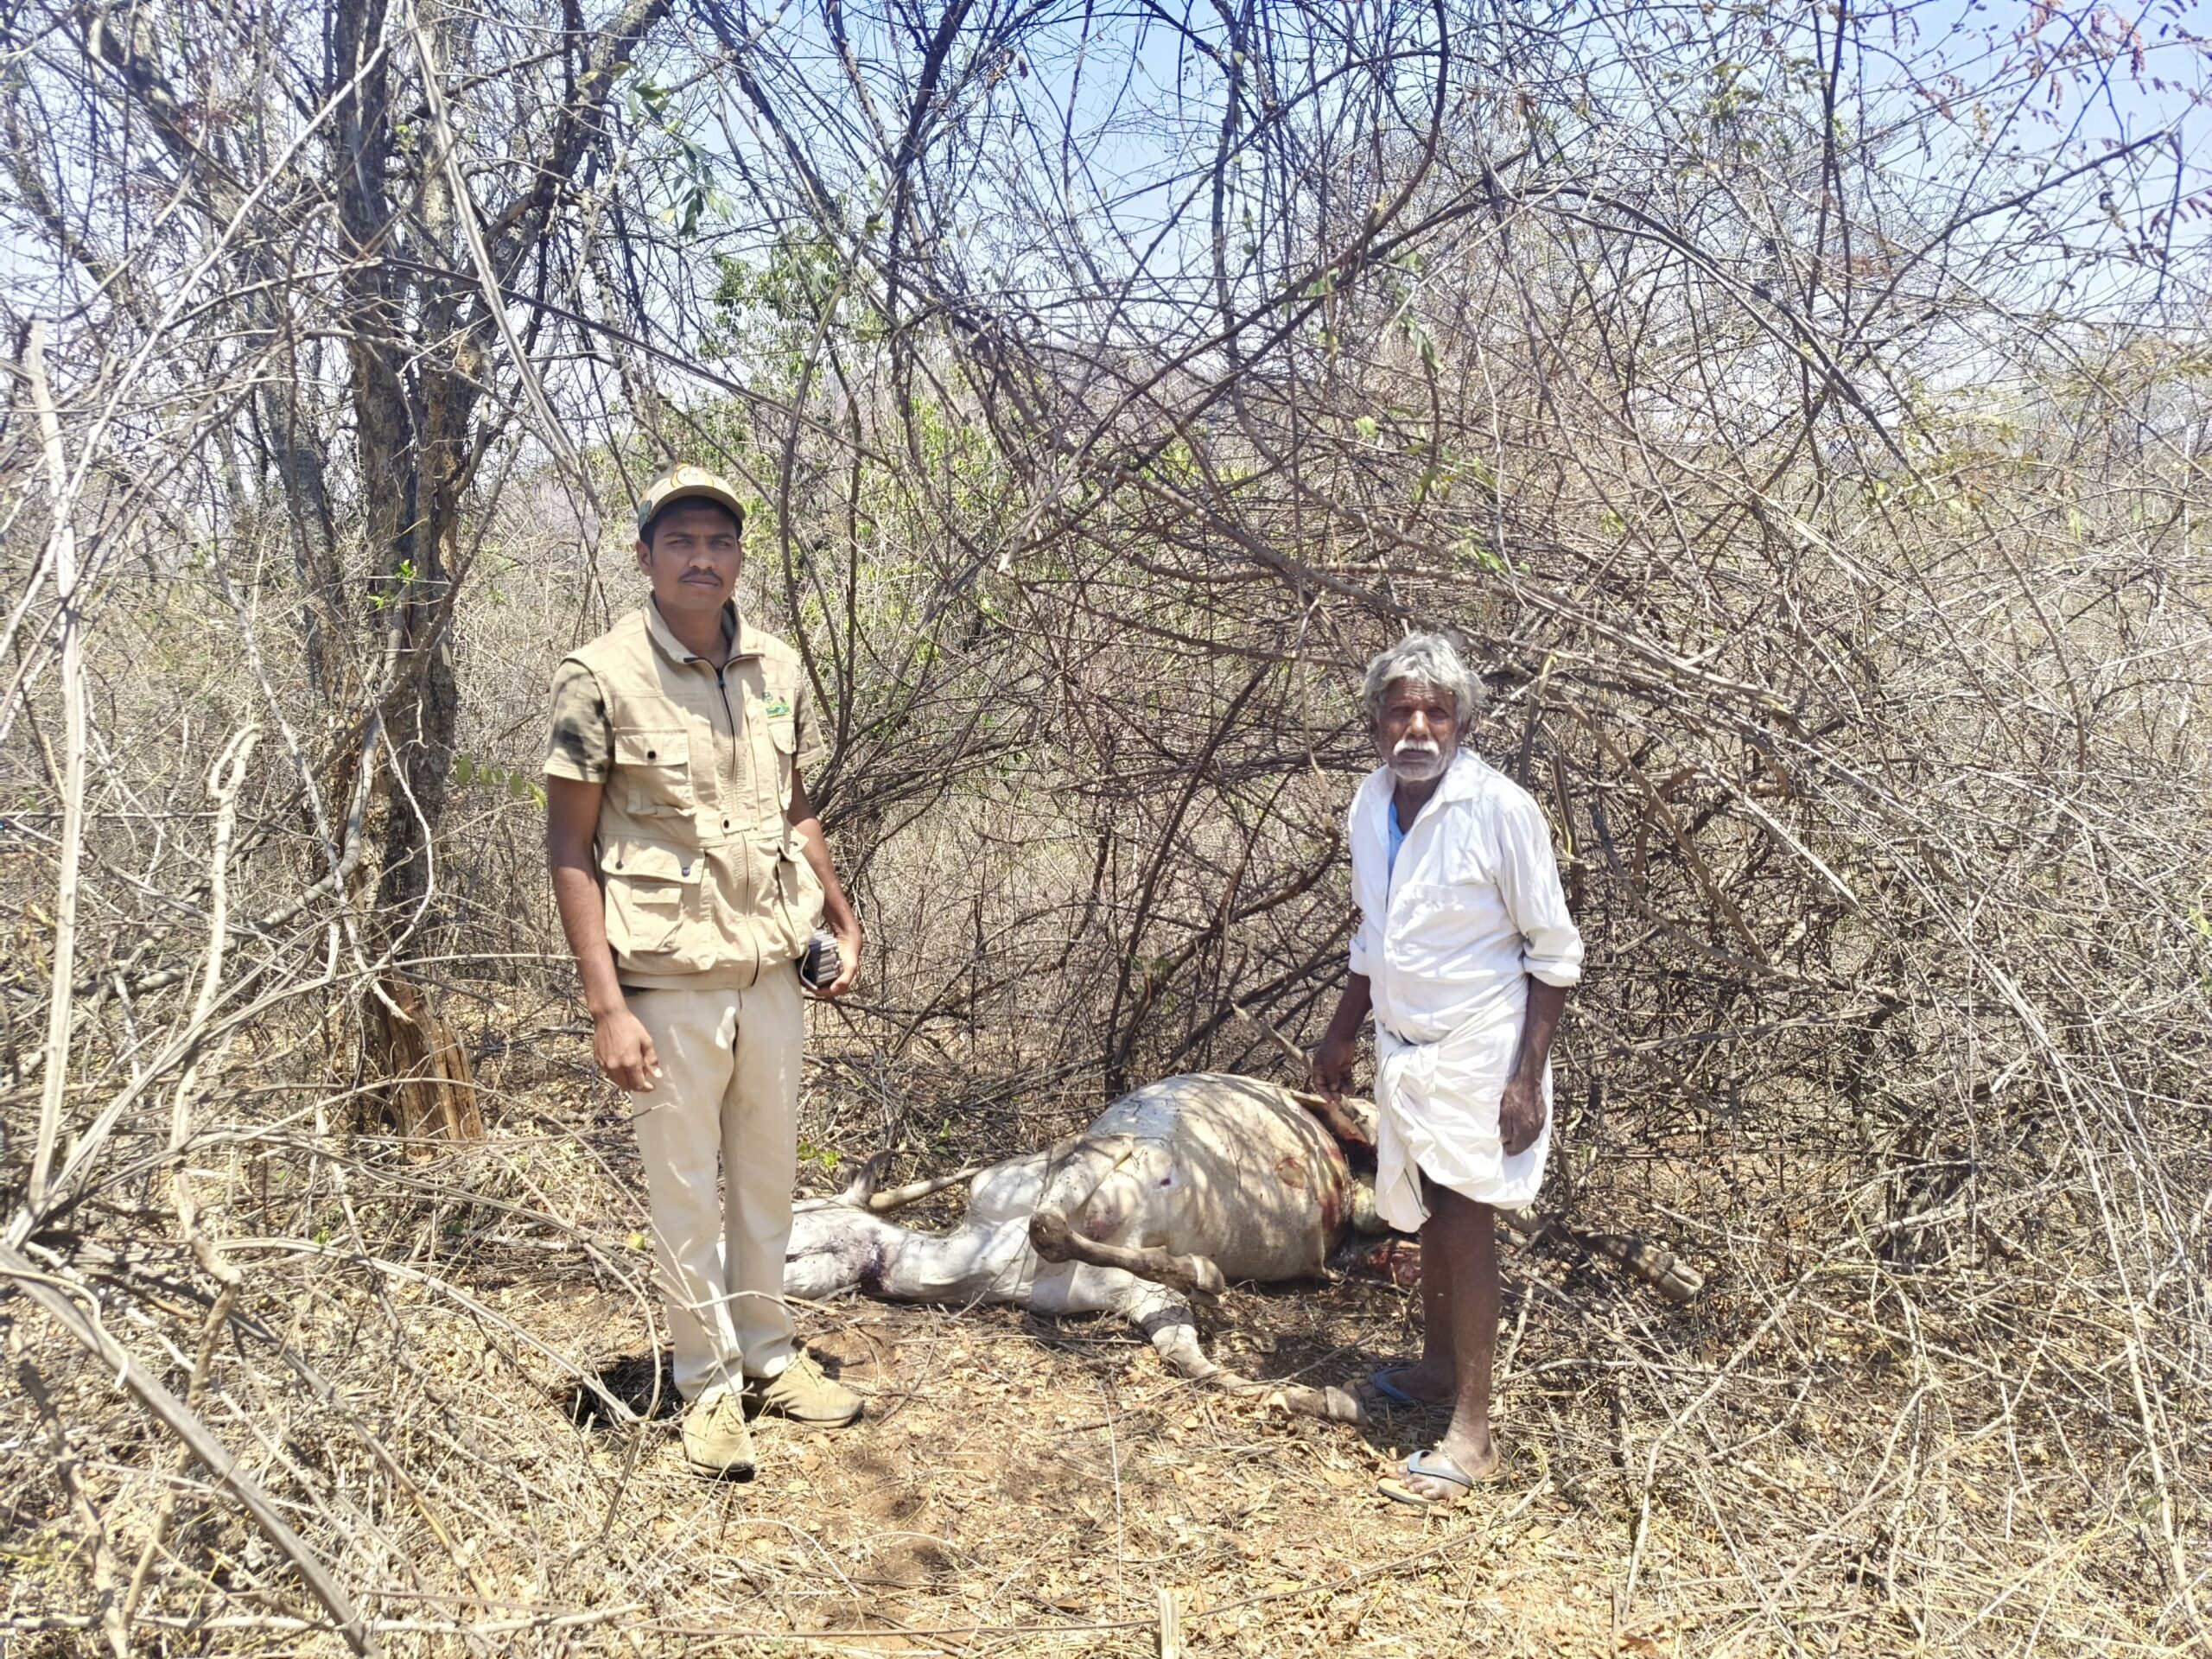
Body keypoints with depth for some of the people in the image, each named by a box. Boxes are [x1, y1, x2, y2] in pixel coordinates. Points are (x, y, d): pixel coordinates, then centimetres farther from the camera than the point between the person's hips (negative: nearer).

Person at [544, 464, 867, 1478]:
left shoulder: (779, 671, 4)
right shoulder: (602, 678, -11)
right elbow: (568, 849, -10)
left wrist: (842, 920, 13)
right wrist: (606, 1004, -14)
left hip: (770, 974, 5)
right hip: (670, 984, -5)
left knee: (768, 1176, 17)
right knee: (686, 1192, 7)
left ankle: (767, 1355, 34)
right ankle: (709, 1383, 23)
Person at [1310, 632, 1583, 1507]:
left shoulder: (1501, 809, -18)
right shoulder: (1371, 805, 1)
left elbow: (1554, 952, -13)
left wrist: (1529, 1076, -17)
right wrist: (1343, 1034, 20)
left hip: (1476, 1050, -6)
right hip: (1404, 1045, 7)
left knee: (1464, 1217, -6)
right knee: (1428, 1212, 18)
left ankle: (1472, 1432, 2)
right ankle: (1437, 1366, 37)